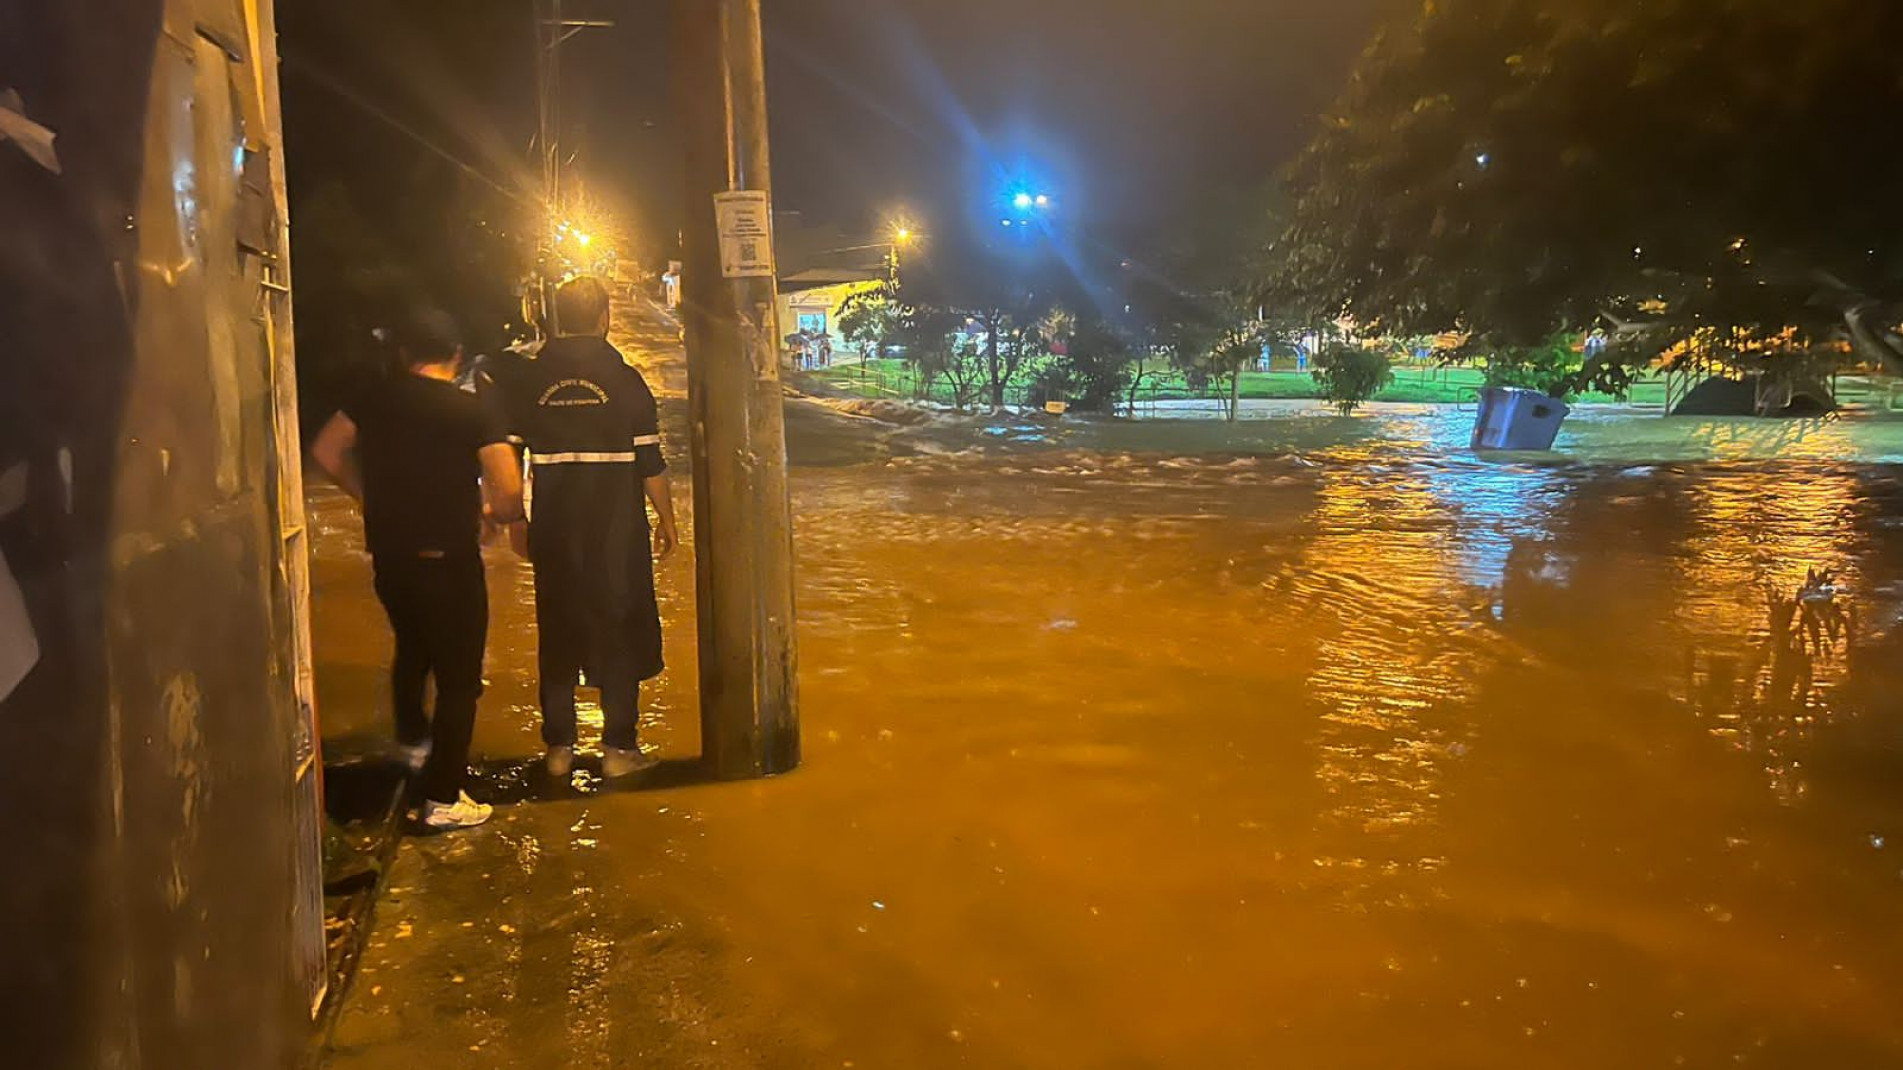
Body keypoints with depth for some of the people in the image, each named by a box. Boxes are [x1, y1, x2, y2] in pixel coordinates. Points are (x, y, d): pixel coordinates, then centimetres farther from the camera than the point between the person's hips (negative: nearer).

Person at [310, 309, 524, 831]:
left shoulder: (375, 399, 1)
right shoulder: (470, 411, -13)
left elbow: (326, 450, 11)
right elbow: (510, 493, -19)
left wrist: (372, 495, 17)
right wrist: (492, 511, 2)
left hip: (389, 556, 6)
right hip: (449, 559, -5)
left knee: (412, 648, 30)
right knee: (458, 675, 5)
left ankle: (413, 738, 51)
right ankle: (443, 798, 7)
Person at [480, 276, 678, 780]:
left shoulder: (527, 380, 1)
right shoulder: (625, 380, -6)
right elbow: (650, 463, -5)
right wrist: (666, 518, 5)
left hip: (553, 530, 3)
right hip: (617, 530, -2)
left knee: (558, 634, 12)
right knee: (621, 630, 6)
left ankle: (559, 748, 17)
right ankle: (619, 747, 8)